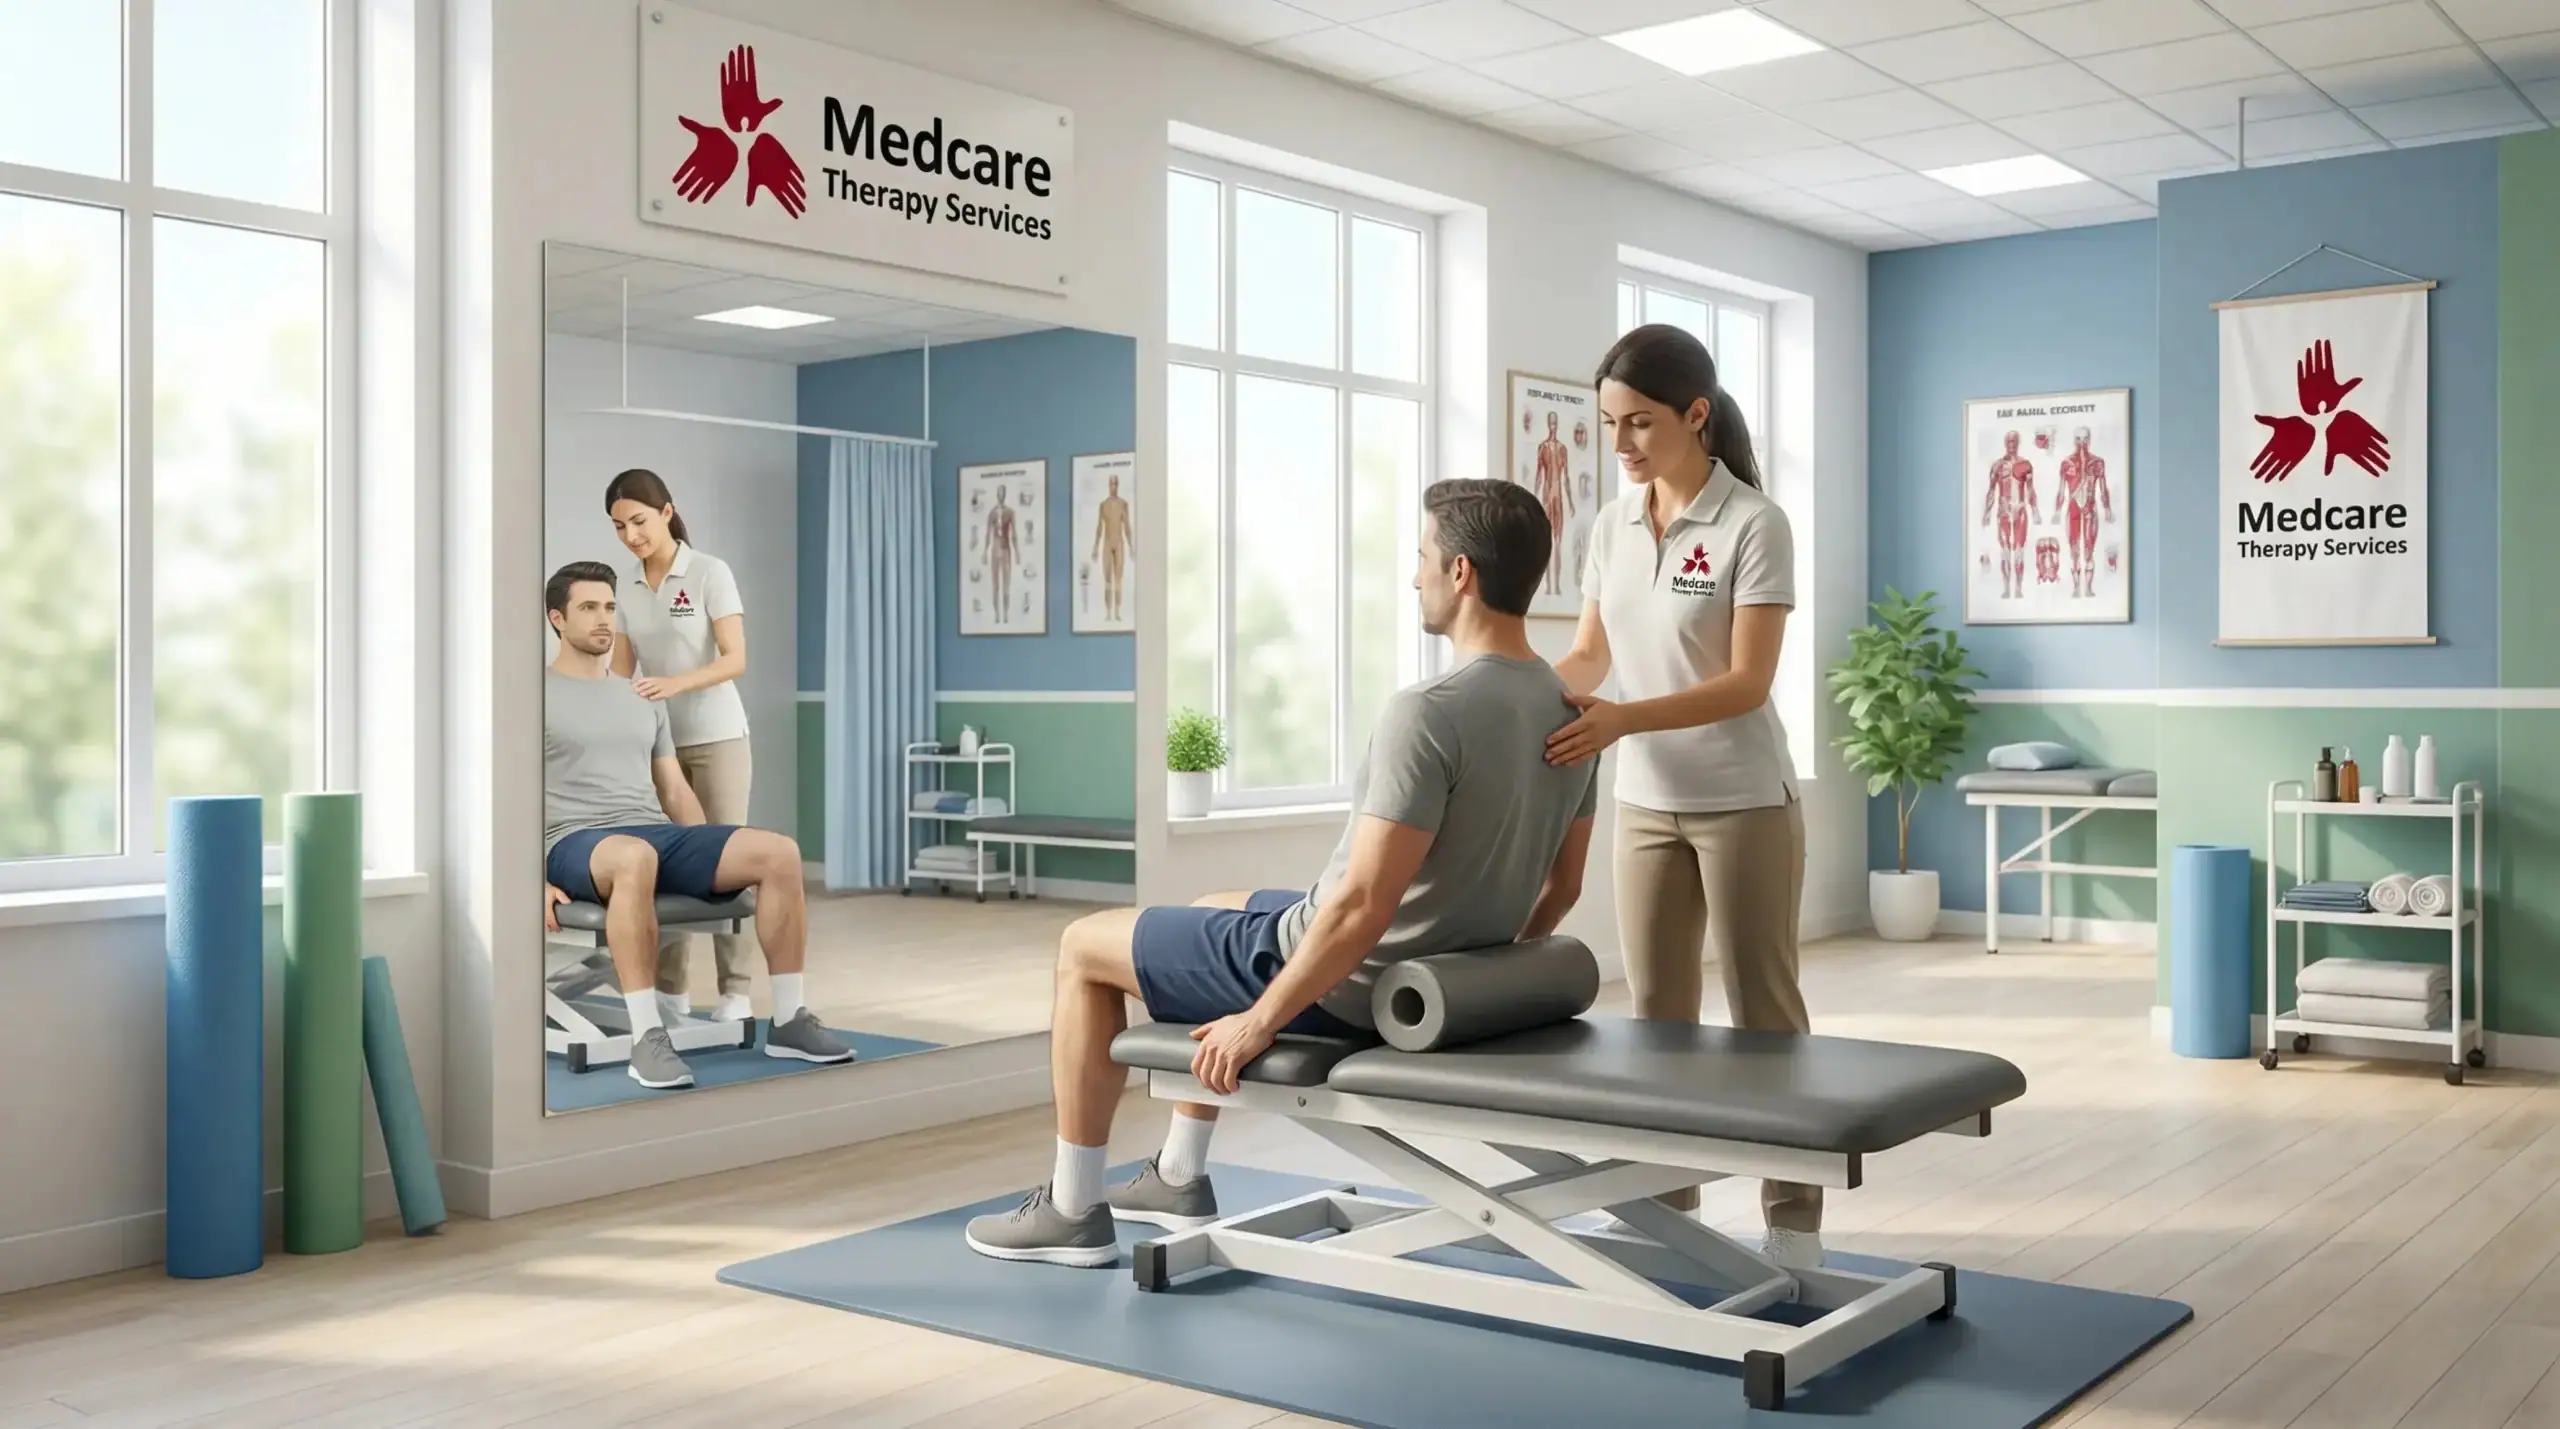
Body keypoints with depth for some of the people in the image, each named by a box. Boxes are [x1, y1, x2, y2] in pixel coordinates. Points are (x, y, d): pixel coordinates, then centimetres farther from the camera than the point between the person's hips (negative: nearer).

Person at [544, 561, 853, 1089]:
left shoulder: (644, 700, 23)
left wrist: (713, 861, 9)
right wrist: (536, 880, -17)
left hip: (659, 833, 6)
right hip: (578, 843, -6)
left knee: (780, 853, -19)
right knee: (635, 858, -45)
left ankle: (789, 1020, -14)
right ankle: (647, 1039, -42)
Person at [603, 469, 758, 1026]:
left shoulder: (710, 573, -9)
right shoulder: (625, 585, 7)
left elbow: (735, 660, -15)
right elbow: (621, 668, 7)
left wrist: (676, 683, -31)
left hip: (716, 737, -5)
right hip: (657, 741, 5)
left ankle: (734, 992, -2)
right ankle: (670, 991, 10)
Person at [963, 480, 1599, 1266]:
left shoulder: (1430, 711, -30)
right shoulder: (1570, 714, -1)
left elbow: (1362, 907, -31)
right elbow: (1561, 887, 9)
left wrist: (1259, 1021, -20)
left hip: (1346, 978, -9)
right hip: (1438, 982, 9)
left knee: (1084, 946, 10)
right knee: (1212, 910, 34)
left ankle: (1073, 1208, 20)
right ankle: (1179, 1176, 40)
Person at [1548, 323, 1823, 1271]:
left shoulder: (1752, 525, -13)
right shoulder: (1613, 524, 5)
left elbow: (1748, 682, -19)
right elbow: (1590, 654, 9)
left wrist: (1621, 720, -31)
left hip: (1742, 802, -6)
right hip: (1646, 803, 6)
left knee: (1762, 1010, 2)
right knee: (1655, 1010, 10)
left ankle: (1793, 1220, 12)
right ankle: (1665, 1202, 21)